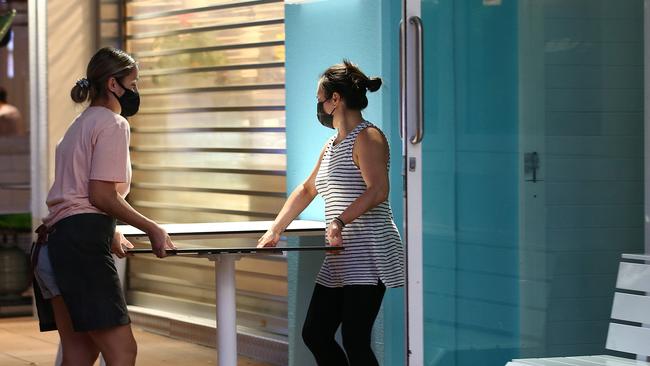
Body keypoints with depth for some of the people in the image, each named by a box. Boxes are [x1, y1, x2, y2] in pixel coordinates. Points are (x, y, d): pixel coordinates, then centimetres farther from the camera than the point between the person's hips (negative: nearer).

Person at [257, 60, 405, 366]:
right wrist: (274, 231, 24)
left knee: (354, 341, -13)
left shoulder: (367, 138, -10)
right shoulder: (332, 146, 20)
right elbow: (306, 190, 30)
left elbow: (378, 190, -24)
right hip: (340, 260, 10)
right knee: (315, 335, 7)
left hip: (368, 256, -10)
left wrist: (341, 220, -35)